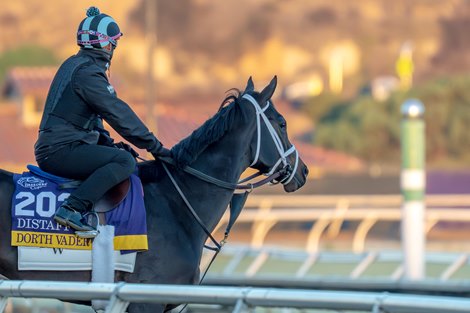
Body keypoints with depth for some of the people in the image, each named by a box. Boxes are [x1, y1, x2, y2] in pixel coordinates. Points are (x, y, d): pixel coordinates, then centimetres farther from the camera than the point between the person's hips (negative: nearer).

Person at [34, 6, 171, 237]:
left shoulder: (74, 65, 19)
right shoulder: (87, 72, -13)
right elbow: (118, 114, -15)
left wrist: (110, 144, 13)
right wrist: (155, 147, -10)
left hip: (49, 148, 11)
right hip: (61, 151, -11)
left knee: (118, 155, 23)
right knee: (125, 161, -23)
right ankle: (72, 209, -30)